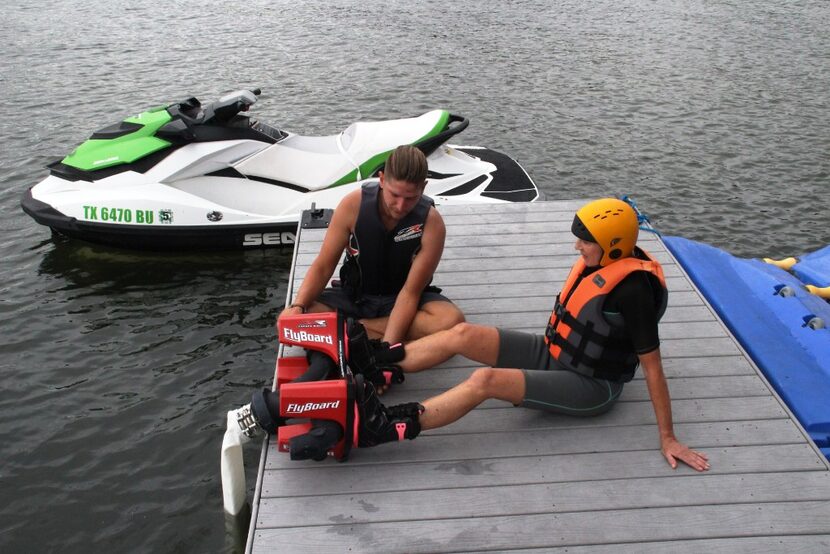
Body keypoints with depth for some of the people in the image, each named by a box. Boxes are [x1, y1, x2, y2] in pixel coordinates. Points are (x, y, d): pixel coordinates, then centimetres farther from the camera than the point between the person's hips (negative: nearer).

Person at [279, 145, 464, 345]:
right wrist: (297, 306, -30)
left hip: (401, 300, 0)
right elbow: (323, 266, -12)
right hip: (354, 297, 0)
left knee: (451, 320, -34)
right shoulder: (353, 205, -19)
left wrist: (386, 346, -34)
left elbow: (410, 292, -22)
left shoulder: (431, 223, -23)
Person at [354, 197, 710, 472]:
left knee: (485, 380, -29)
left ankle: (387, 427, -31)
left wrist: (667, 438, -19)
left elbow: (652, 366, -22)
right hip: (552, 353, 8)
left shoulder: (632, 287, -25)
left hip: (590, 388, -8)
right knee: (463, 334, -8)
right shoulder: (599, 261, -2)